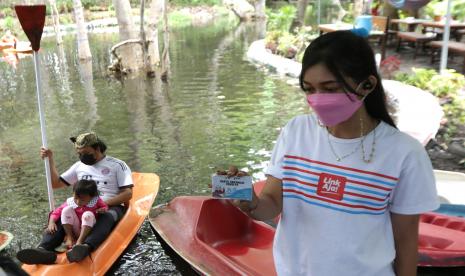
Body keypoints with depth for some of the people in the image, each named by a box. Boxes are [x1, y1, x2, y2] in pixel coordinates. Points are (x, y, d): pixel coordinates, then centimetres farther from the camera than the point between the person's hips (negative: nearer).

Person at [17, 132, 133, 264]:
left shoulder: (117, 165, 5)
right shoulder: (79, 166, 21)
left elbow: (127, 193, -3)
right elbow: (56, 183, 22)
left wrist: (105, 203, -17)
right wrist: (50, 159, 10)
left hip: (111, 207, -4)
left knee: (107, 217, -39)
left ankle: (86, 247, -64)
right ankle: (44, 249, -46)